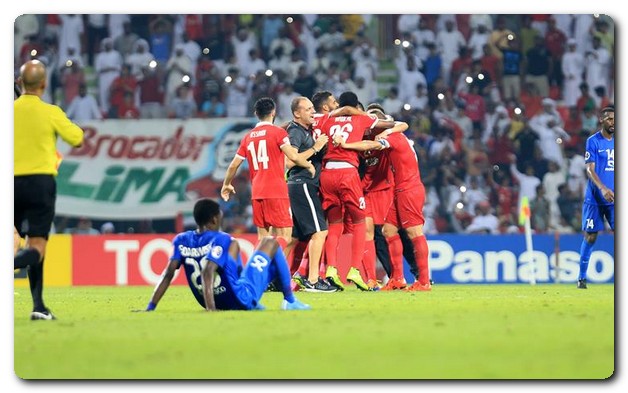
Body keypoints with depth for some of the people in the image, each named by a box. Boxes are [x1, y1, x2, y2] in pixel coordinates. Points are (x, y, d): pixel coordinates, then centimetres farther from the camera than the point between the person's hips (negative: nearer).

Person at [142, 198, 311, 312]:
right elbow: (207, 273, -35)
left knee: (233, 244, 32)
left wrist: (151, 307, -13)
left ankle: (255, 305, 35)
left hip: (217, 303, 7)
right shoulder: (219, 240, -22)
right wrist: (211, 308, -42)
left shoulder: (181, 241, -5)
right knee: (270, 243, 12)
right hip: (243, 299, -7)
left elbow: (168, 273, -12)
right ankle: (290, 301, 17)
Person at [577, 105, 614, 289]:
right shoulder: (593, 141, -4)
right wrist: (602, 188, -25)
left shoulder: (617, 142, 11)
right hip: (595, 198, -4)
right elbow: (590, 169, -11)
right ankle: (581, 277, 10)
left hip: (614, 198, 4)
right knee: (590, 237, -1)